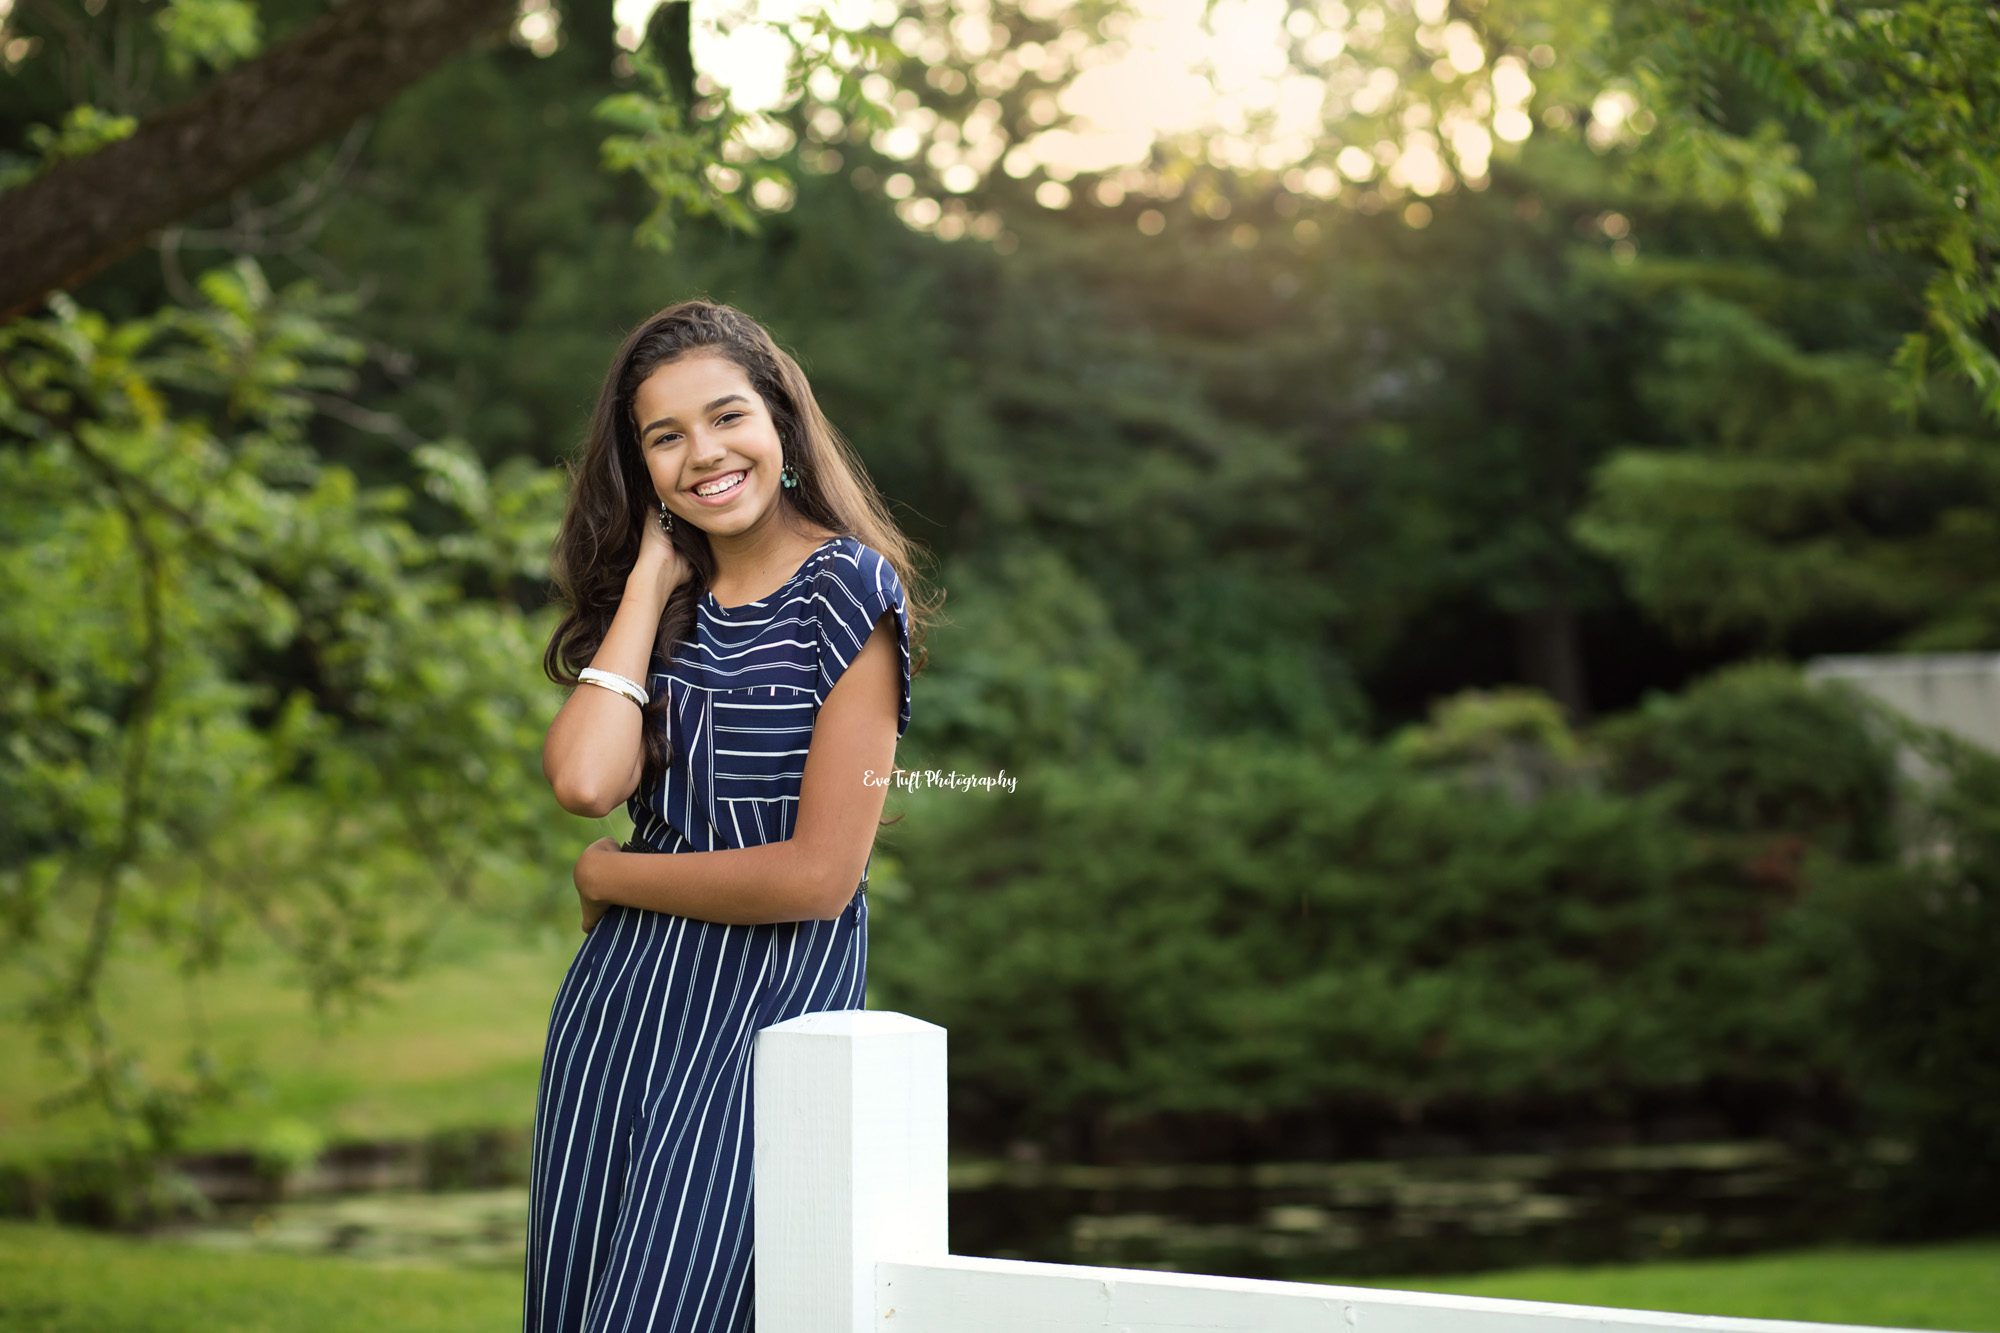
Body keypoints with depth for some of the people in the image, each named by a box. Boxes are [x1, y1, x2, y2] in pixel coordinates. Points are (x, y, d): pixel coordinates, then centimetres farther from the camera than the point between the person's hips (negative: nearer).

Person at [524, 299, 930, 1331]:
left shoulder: (847, 588, -8)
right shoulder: (661, 600, 10)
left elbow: (819, 875, -14)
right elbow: (586, 779, -10)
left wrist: (607, 875, -2)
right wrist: (653, 577, -2)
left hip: (771, 1010, -6)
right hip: (616, 1001, 6)